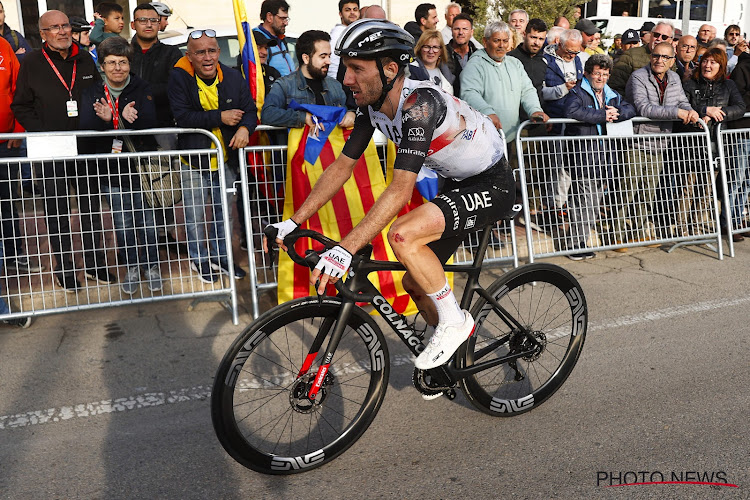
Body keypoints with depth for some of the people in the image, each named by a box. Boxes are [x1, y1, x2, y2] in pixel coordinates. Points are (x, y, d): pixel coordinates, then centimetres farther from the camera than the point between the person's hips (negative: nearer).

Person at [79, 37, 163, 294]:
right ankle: (131, 267, 27)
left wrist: (112, 119, -31)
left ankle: (151, 265, 25)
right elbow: (85, 128, -10)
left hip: (142, 166, -2)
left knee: (148, 220, 6)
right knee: (122, 224, 10)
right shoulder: (92, 94, 4)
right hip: (110, 170, 2)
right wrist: (103, 120, -31)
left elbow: (150, 123, -17)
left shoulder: (142, 89, -2)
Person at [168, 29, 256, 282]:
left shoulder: (234, 77, -1)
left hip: (225, 159, 3)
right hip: (194, 159, -3)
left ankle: (221, 257, 33)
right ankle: (198, 259, 27)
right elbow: (182, 116, -21)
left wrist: (245, 128, -24)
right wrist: (220, 117, -25)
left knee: (224, 211, 16)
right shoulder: (179, 78, -11)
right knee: (195, 215, 7)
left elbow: (249, 109, -1)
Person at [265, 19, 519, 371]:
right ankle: (455, 348, 33)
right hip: (458, 184, 9)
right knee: (415, 282, 8)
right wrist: (293, 221, -5)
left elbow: (401, 190, -38)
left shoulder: (419, 104, -31)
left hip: (493, 186, -8)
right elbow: (342, 166, -1)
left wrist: (345, 249, -43)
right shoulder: (372, 107, -6)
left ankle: (454, 320, -9)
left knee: (403, 235, -30)